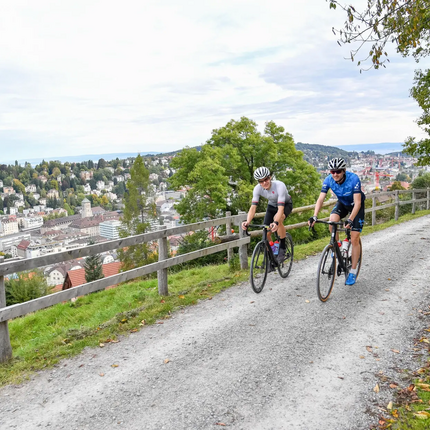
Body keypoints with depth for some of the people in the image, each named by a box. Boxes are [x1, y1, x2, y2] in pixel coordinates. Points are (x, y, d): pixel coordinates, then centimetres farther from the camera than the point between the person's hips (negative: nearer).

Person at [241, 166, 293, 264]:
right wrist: (247, 222, -46)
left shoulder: (280, 186, -38)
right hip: (272, 205, 4)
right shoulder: (257, 188, -25)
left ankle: (282, 248, -16)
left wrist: (276, 222, -62)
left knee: (278, 219, -36)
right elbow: (253, 207, -28)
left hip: (285, 204, -4)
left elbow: (281, 209, -45)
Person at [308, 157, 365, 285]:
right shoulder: (328, 180, -23)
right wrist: (314, 216, -42)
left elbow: (357, 203, -37)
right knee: (332, 220, -30)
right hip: (342, 203, 3)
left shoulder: (353, 179, -34)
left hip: (356, 205, -3)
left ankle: (353, 272, 4)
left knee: (354, 240, -7)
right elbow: (320, 199, -27)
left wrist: (350, 220, -50)